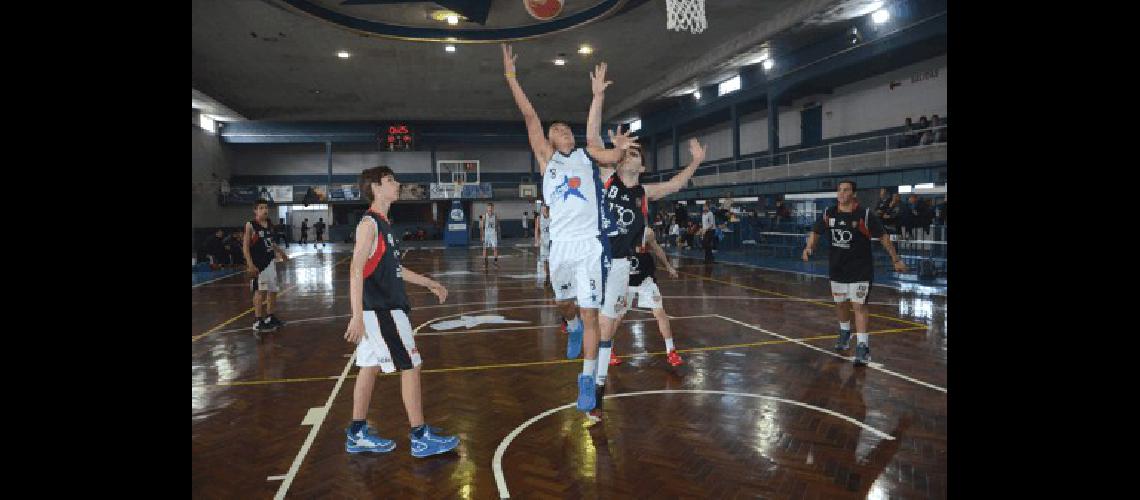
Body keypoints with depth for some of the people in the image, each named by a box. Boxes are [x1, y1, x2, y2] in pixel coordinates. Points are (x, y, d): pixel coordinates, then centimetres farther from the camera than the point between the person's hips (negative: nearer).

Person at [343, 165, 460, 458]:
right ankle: (420, 438, 4)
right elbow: (356, 270, -22)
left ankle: (357, 435, 22)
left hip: (386, 307, 9)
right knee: (410, 366, -4)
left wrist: (428, 283, 27)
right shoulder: (369, 223, -14)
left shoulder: (383, 223, 14)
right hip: (380, 310, -9)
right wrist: (357, 316, -28)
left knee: (370, 366, 13)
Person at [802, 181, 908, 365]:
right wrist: (809, 247, -11)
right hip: (837, 267, 5)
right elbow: (815, 232, 8)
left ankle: (863, 347, -8)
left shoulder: (865, 215, -14)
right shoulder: (828, 214, -2)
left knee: (859, 306, -11)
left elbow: (883, 237, -8)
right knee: (840, 303, 18)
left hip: (861, 269, -5)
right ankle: (845, 333, 43)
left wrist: (896, 259, -7)